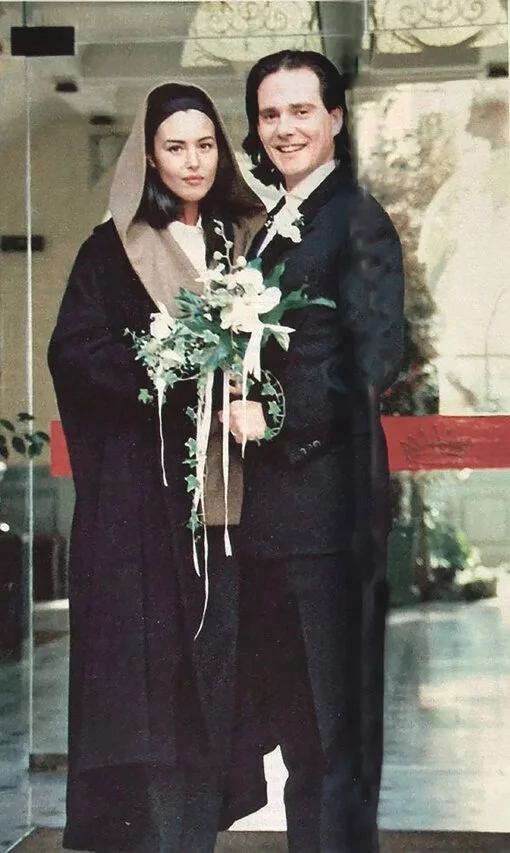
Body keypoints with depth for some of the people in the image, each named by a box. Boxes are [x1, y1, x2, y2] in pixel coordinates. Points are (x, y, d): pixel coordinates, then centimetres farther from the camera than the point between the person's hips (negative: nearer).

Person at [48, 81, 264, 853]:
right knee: (144, 658, -3)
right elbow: (75, 354, -7)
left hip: (220, 490, 4)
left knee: (211, 656, 4)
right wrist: (180, 381, -17)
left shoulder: (239, 240, 13)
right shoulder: (114, 249, 2)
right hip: (140, 491, -3)